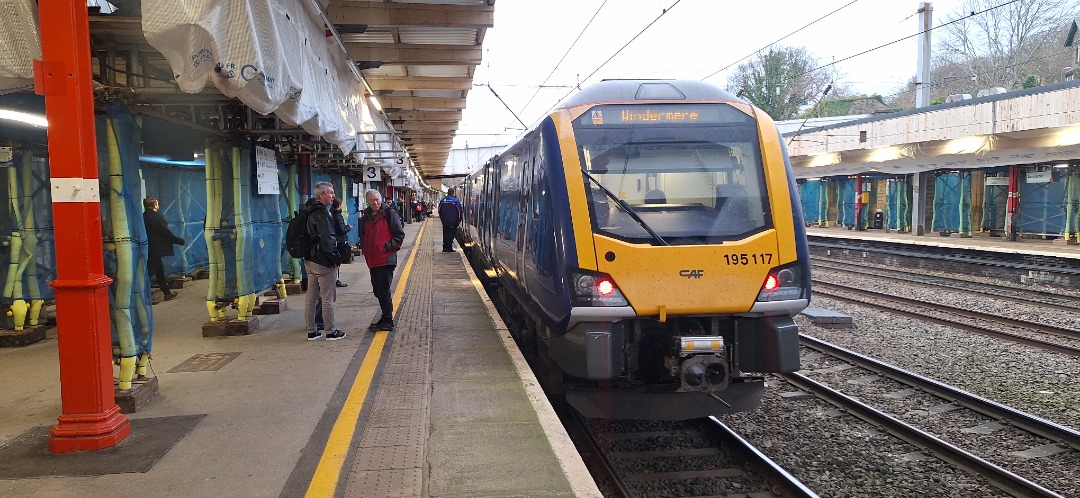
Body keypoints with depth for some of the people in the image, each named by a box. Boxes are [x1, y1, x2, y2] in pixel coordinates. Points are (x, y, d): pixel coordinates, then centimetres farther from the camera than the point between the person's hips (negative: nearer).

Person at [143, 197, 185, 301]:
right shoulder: (156, 217, -17)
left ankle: (167, 293, 25)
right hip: (155, 249, -9)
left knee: (159, 271, 16)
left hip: (148, 249, 9)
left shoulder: (144, 216, 8)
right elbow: (166, 233, -15)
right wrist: (180, 241, -7)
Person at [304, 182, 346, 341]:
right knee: (328, 298, -1)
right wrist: (335, 256, -14)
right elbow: (327, 238, -22)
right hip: (324, 262, -10)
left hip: (310, 260, 10)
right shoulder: (323, 213, -16)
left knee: (311, 298, 12)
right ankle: (331, 332, 6)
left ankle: (311, 331, 19)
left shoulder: (311, 212, 13)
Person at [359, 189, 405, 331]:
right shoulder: (366, 216, 15)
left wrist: (389, 246, -14)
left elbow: (399, 234, -6)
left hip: (386, 259, -8)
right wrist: (364, 248, 12)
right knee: (377, 291, 13)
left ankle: (388, 321, 1)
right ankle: (385, 318, 25)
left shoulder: (389, 213, -5)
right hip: (372, 260, 8)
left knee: (383, 290, -7)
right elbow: (363, 235, 28)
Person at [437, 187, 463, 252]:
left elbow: (439, 210, 12)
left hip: (444, 221, 4)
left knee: (445, 234, 13)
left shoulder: (442, 200, 4)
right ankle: (449, 248, -3)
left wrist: (441, 219, 21)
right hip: (453, 222, -4)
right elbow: (459, 211, -8)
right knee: (451, 234, 0)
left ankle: (445, 247, 14)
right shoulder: (455, 200, -9)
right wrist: (459, 220, 2)